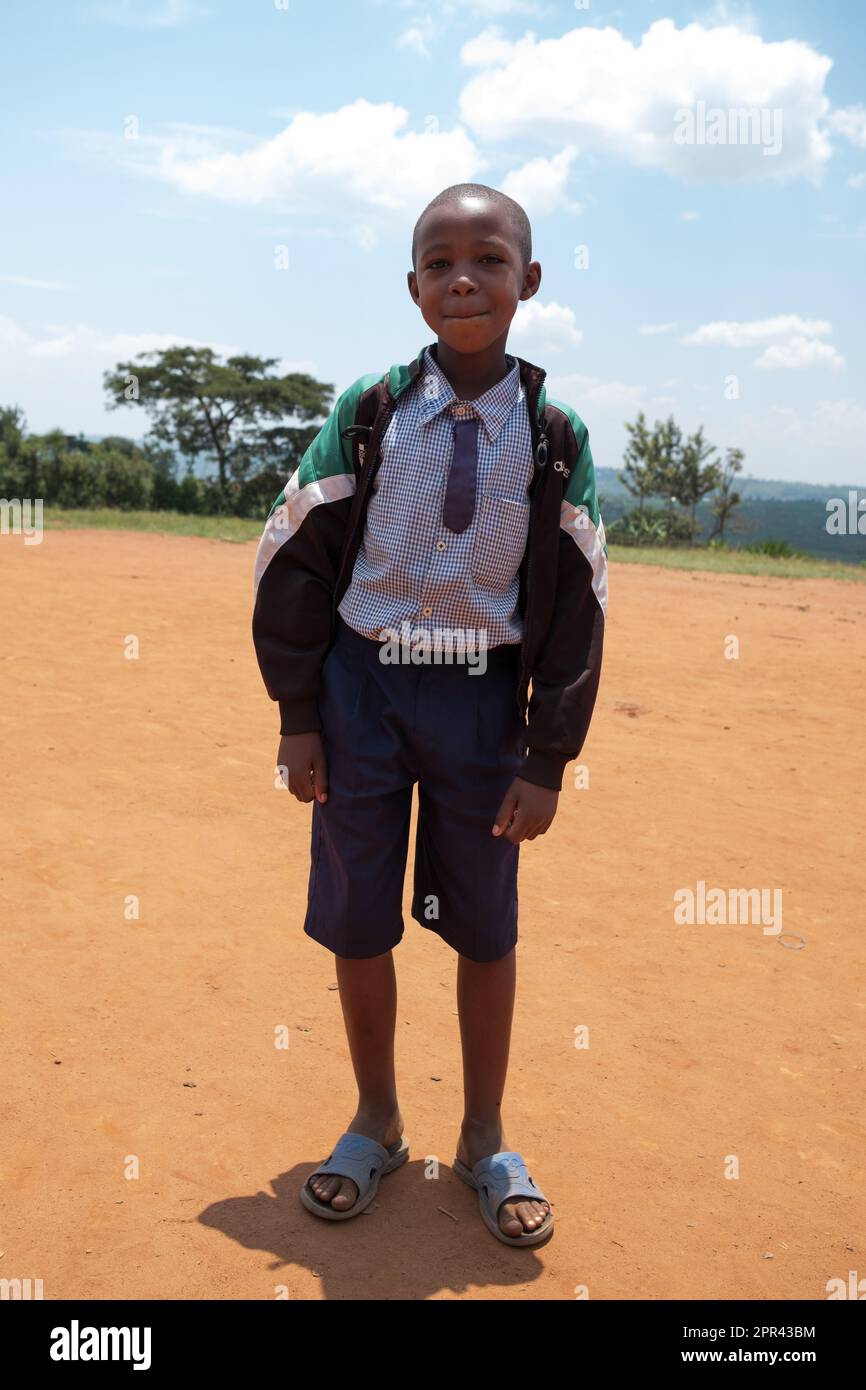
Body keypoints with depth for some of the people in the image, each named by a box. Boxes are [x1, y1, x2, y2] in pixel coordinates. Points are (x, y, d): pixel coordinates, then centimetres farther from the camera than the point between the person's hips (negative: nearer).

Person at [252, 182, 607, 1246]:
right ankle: (376, 1123, 32)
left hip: (484, 698, 0)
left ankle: (484, 1140, 30)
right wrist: (298, 713, -2)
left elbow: (576, 602, 0)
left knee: (485, 928, 8)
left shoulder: (555, 437, -2)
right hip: (362, 688, 1)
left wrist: (547, 757, -3)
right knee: (357, 919, 8)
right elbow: (292, 557, 1)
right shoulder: (367, 413, -2)